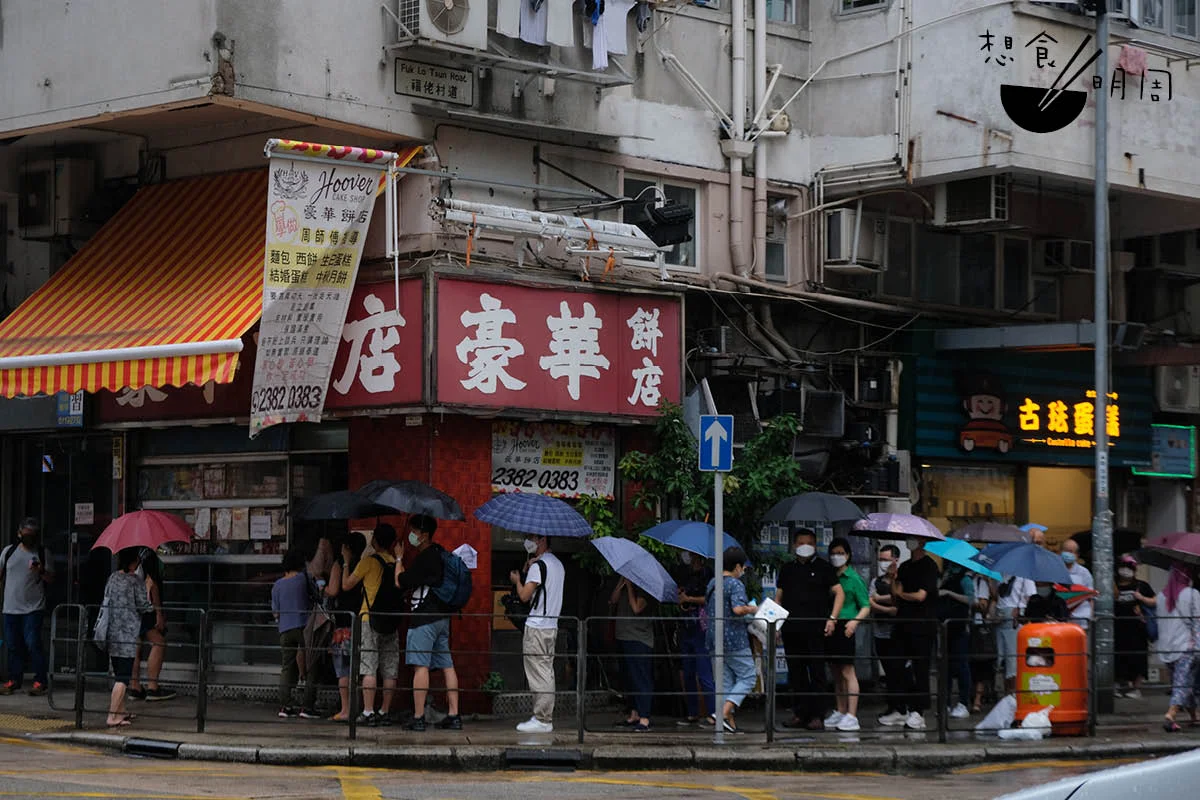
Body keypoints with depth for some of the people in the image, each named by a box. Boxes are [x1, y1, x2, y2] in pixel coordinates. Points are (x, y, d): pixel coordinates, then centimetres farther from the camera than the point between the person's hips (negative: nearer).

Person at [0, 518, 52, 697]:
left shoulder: (42, 553, 4)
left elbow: (51, 578, 1)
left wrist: (41, 571, -19)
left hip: (33, 608, -3)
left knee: (33, 644, -10)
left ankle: (40, 682, -5)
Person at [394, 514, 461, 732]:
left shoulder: (424, 558, -14)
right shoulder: (440, 553, 14)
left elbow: (401, 582, -12)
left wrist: (399, 558, -1)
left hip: (424, 617, -9)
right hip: (442, 616, 9)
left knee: (420, 666, -9)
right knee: (447, 665, 8)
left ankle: (418, 717, -11)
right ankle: (454, 715, 8)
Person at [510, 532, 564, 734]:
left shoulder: (538, 565, -13)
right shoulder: (558, 564, 16)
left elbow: (525, 595, -15)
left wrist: (517, 580, 4)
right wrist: (529, 573, 12)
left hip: (536, 626, -9)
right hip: (551, 625, 9)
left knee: (538, 674, -7)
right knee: (546, 673, 11)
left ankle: (541, 720, -7)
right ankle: (546, 718, 13)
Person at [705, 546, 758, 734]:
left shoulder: (712, 583, 13)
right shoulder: (736, 584, -12)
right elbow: (738, 609, -26)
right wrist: (752, 609, -6)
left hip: (714, 640, 8)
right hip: (734, 640, -8)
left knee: (725, 680, 11)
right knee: (747, 677, 2)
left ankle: (729, 721, 8)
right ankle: (725, 712, -14)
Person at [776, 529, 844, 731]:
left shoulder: (822, 567, 5)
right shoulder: (787, 569, 17)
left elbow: (839, 593, 2)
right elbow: (778, 597, 20)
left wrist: (832, 618, -9)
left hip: (815, 629, -4)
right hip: (791, 629, 4)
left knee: (817, 672, -5)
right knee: (795, 673, 6)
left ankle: (817, 716, -4)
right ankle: (799, 714, 11)